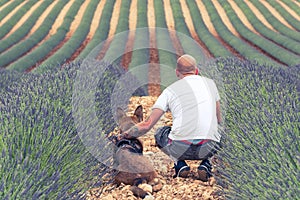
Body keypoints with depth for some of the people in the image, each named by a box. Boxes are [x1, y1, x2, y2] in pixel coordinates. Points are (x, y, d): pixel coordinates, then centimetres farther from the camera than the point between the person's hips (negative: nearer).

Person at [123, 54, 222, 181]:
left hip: (180, 148, -1)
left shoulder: (171, 90, 8)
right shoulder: (210, 83, 16)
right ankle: (205, 164, 12)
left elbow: (147, 124, 4)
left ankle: (180, 164, 9)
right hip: (209, 148, 1)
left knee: (160, 133, 31)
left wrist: (126, 134, 19)